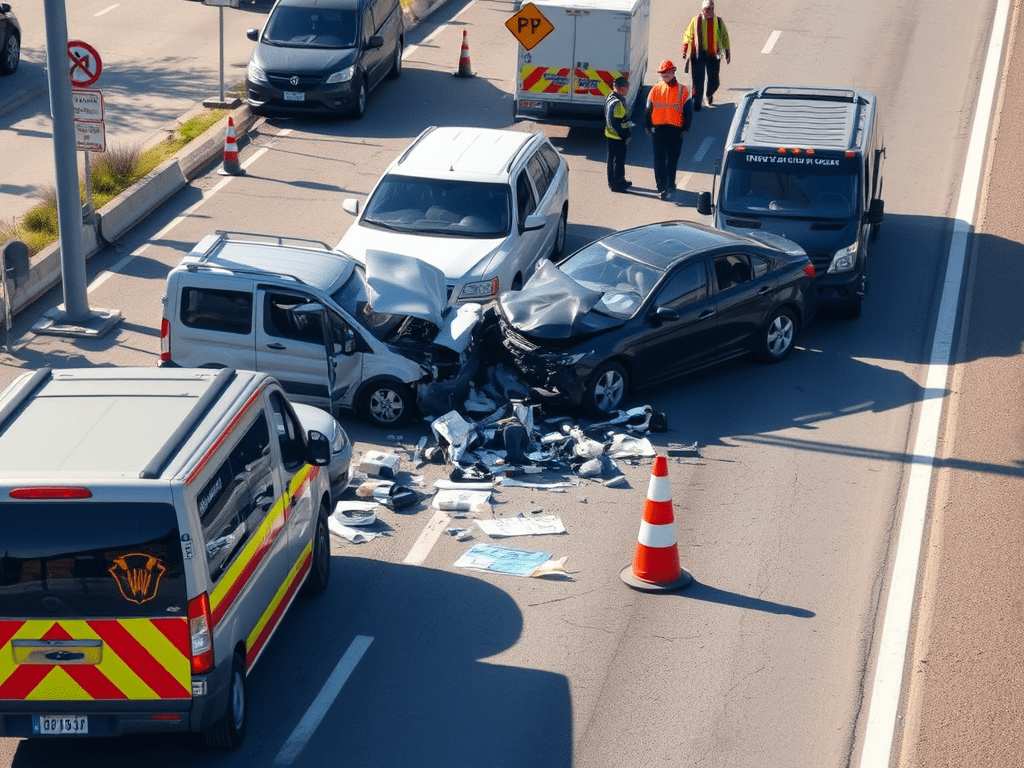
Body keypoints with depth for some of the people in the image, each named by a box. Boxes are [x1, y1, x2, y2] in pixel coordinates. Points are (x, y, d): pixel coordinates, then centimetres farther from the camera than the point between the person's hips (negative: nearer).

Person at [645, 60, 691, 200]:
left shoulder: (682, 90, 1)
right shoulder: (656, 89, 5)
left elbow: (687, 111, 3)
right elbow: (648, 109, 11)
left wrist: (685, 129, -1)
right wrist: (649, 126, 7)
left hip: (675, 130, 0)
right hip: (658, 129, 0)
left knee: (673, 159, 11)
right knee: (659, 160, -5)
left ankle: (670, 184, 25)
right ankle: (662, 188, -6)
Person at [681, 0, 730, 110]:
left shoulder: (718, 21, 9)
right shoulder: (696, 20, 4)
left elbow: (725, 37, 17)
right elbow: (688, 35, 8)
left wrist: (727, 52, 13)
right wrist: (684, 50, -1)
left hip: (713, 56, 2)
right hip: (698, 55, -2)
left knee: (713, 82, 5)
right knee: (698, 81, -7)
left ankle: (709, 94, 37)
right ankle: (696, 103, 2)